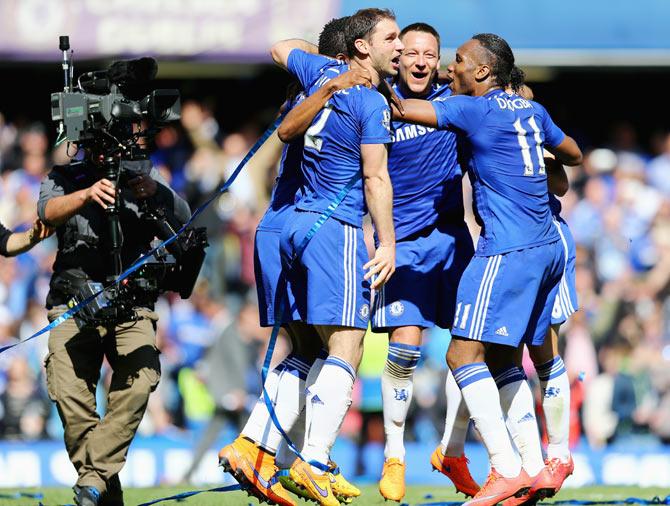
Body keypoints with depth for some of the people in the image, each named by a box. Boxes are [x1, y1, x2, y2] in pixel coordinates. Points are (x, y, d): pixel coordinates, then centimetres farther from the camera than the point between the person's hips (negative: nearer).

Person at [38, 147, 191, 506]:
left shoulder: (144, 179, 13)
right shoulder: (64, 179, 11)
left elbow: (182, 220, -3)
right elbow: (49, 212, -11)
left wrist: (153, 191, -25)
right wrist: (86, 196, -32)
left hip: (132, 308, 0)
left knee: (140, 382, -27)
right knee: (71, 396, -19)